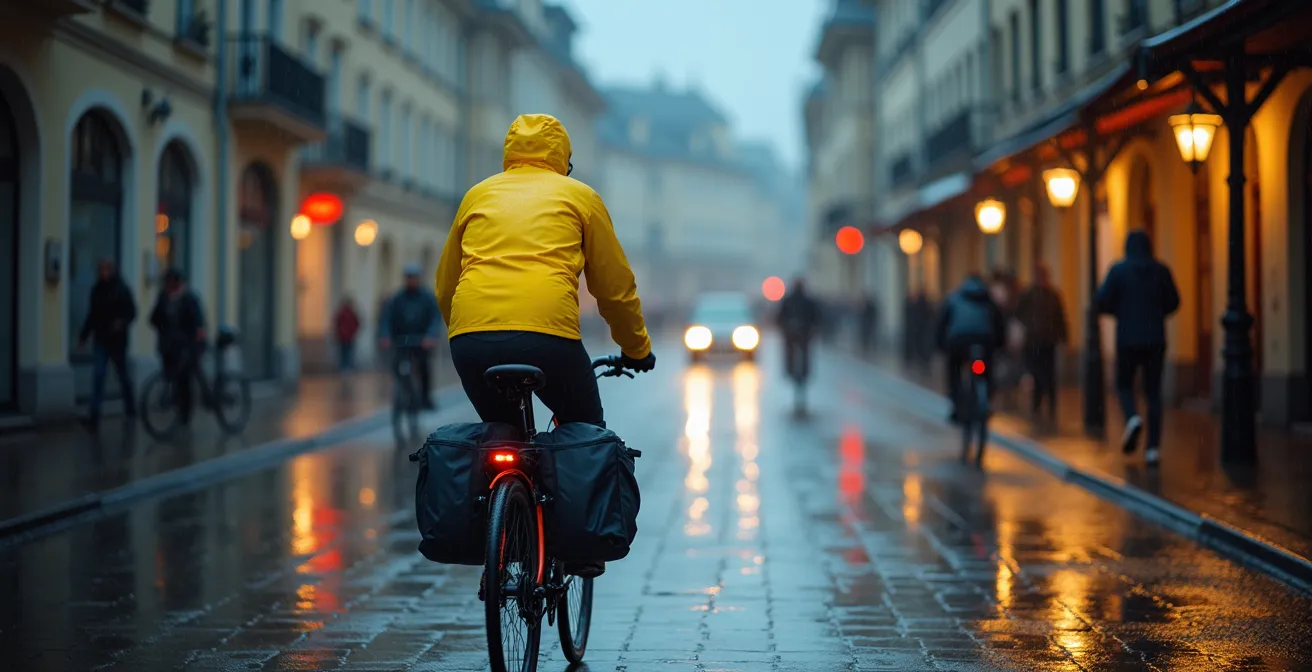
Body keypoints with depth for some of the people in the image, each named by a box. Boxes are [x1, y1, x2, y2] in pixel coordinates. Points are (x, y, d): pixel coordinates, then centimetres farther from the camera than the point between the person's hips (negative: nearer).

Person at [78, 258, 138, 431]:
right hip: (101, 340, 3)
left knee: (123, 375, 11)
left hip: (117, 340, -3)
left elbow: (131, 312, -9)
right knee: (97, 376, -6)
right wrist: (83, 336, 14)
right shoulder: (97, 290, 7)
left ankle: (130, 409, 28)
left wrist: (122, 323, -29)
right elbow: (92, 314, 14)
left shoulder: (122, 289, -7)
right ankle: (94, 415, -9)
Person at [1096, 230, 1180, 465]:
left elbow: (1102, 302, -8)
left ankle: (1132, 417, -15)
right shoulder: (1161, 270, 2)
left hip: (1128, 338, -2)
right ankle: (1153, 447, -1)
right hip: (1156, 339, 2)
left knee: (1124, 384, 15)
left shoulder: (1119, 270, -4)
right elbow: (1173, 302, 6)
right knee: (1153, 391, 5)